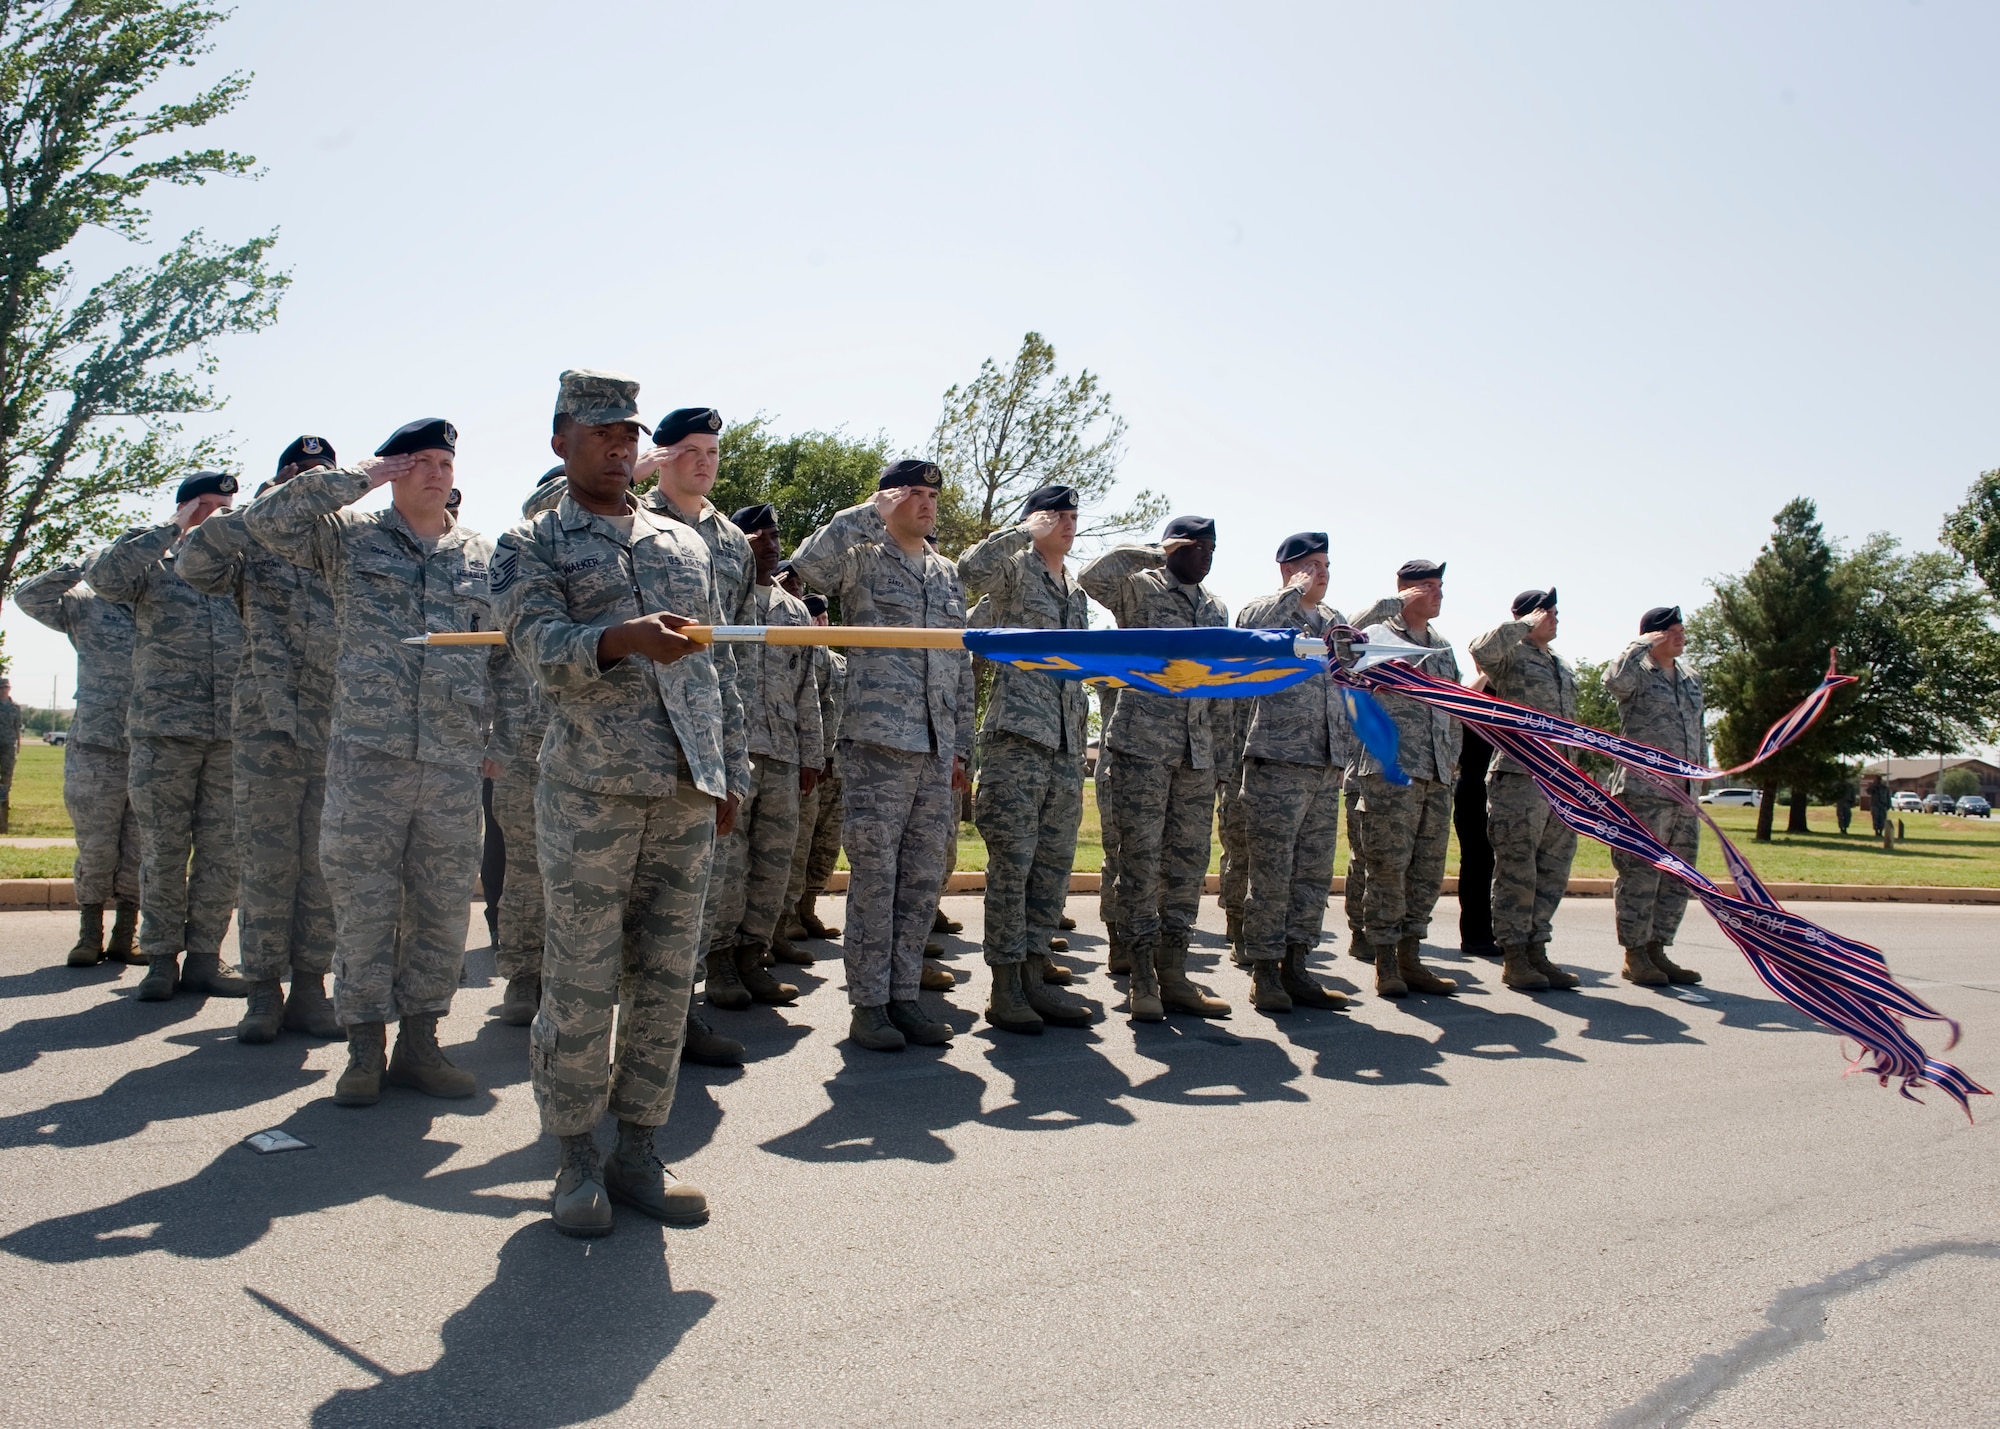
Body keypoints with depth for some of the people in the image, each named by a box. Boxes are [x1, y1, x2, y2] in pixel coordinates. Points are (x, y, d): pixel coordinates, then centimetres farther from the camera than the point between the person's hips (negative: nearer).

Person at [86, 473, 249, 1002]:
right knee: (162, 851, 3)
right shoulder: (156, 564, 7)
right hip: (163, 731, -2)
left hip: (231, 735, 2)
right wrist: (170, 530, -11)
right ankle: (161, 958, 13)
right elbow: (105, 578, -13)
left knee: (223, 853, 3)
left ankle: (203, 958, 12)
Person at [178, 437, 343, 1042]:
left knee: (325, 870, 4)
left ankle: (309, 990, 12)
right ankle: (264, 992, 10)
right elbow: (196, 563, -10)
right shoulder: (254, 549, 9)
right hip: (267, 732, -2)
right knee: (265, 866, 1)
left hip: (338, 736, 2)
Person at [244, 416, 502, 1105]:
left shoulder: (483, 556, 13)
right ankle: (365, 1048, 12)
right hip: (366, 753, -2)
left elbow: (508, 653, 17)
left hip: (456, 761, 3)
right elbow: (264, 520, -7)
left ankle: (419, 1042, 18)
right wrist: (356, 475, -6)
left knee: (441, 908, 6)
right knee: (363, 906, 1)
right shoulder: (350, 536, 7)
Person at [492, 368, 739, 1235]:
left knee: (667, 978, 6)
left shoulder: (686, 543, 19)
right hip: (589, 790, -4)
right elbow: (540, 646, -13)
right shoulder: (531, 546, 6)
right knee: (581, 981, 0)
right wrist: (625, 636, -32)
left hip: (686, 792, 4)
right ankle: (576, 1158, 15)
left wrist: (730, 773, 15)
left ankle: (637, 1152, 17)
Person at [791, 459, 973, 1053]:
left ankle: (905, 996, 17)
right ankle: (868, 1004, 7)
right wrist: (872, 512, -15)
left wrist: (962, 747, 16)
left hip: (937, 753, 6)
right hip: (877, 743, -6)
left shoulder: (949, 575, 20)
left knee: (923, 881, 8)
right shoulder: (862, 560, 2)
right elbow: (808, 563, -22)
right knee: (874, 881, -2)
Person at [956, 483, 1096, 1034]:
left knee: (1054, 865, 7)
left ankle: (1034, 977, 15)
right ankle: (1004, 986, 0)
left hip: (1065, 746, 7)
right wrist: (1023, 530, -13)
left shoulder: (1077, 594, 23)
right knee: (1011, 862, -6)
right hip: (1016, 737, -7)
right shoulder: (1014, 569, 2)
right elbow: (971, 569, -23)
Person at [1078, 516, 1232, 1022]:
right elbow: (1093, 576, -19)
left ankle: (1173, 973, 14)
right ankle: (1142, 978, 2)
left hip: (1199, 752, 6)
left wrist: (1229, 752, 14)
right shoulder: (1140, 589, 1)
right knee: (1140, 859, -4)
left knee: (1189, 861, 6)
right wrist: (1154, 554, -10)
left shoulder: (1217, 610, 19)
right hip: (1144, 746, -6)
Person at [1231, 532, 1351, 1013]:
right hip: (1277, 761, -7)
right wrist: (1295, 592, -14)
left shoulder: (1336, 623, 20)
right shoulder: (1267, 610, 0)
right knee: (1271, 872, -4)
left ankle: (1295, 966, 17)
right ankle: (1263, 970, 5)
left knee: (1315, 873, 8)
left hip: (1327, 765, 7)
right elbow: (1249, 628, -25)